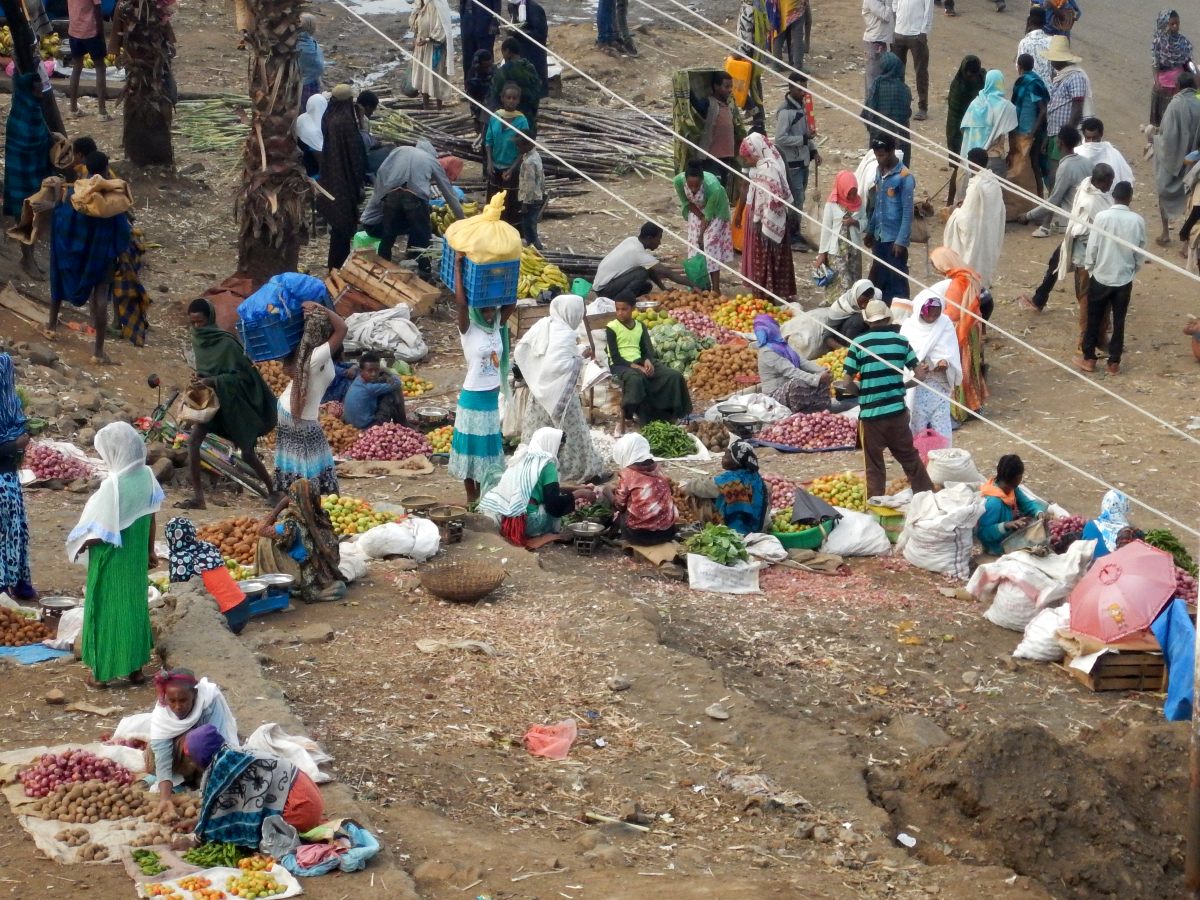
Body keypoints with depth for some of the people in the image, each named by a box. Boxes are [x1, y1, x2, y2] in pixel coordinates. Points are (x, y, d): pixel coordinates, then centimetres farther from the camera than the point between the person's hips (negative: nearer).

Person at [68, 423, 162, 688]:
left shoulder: (113, 486, -29)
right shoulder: (146, 475, -7)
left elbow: (100, 534, -24)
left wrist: (77, 545, -6)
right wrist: (149, 550, 17)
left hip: (111, 559, -6)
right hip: (136, 555, 6)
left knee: (107, 610, 9)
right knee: (134, 604, 19)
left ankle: (104, 671, 20)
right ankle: (135, 667, 29)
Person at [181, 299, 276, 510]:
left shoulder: (226, 343, -20)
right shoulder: (198, 339, 1)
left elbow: (242, 375, -18)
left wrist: (213, 381, -28)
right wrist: (200, 378, -5)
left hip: (232, 402, -6)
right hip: (209, 398, 6)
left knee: (246, 452, 2)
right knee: (193, 441, -12)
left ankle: (272, 490, 22)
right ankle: (198, 497, -8)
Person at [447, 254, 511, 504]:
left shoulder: (497, 326, 4)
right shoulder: (468, 329, -13)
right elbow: (460, 301, -26)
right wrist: (458, 265, -26)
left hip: (492, 398, 6)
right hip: (473, 397, -6)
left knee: (488, 444, 14)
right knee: (471, 444, 3)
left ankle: (483, 492, 25)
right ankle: (471, 497, 11)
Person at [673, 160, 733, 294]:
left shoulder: (713, 187, -42)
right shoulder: (679, 180, -33)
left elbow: (709, 215, -29)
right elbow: (686, 202, -13)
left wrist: (702, 234, -22)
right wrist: (701, 218, -16)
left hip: (714, 210, -4)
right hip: (696, 209, 4)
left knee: (711, 243, -11)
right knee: (695, 244, 1)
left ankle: (715, 289, -9)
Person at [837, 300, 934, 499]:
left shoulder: (859, 344, -6)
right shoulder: (901, 341, 1)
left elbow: (847, 385, -7)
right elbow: (920, 374, 1)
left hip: (870, 414, -2)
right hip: (898, 413, 2)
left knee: (874, 466, 8)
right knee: (910, 458, 17)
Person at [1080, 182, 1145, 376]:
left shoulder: (1102, 217, -14)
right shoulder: (1138, 220, -9)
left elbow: (1092, 247, -10)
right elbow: (1140, 252, 0)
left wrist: (1089, 268, 7)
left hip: (1101, 276, -1)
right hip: (1124, 279, 1)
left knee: (1094, 319, 12)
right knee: (1118, 321, 10)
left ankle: (1089, 359, 17)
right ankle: (1114, 362, 13)